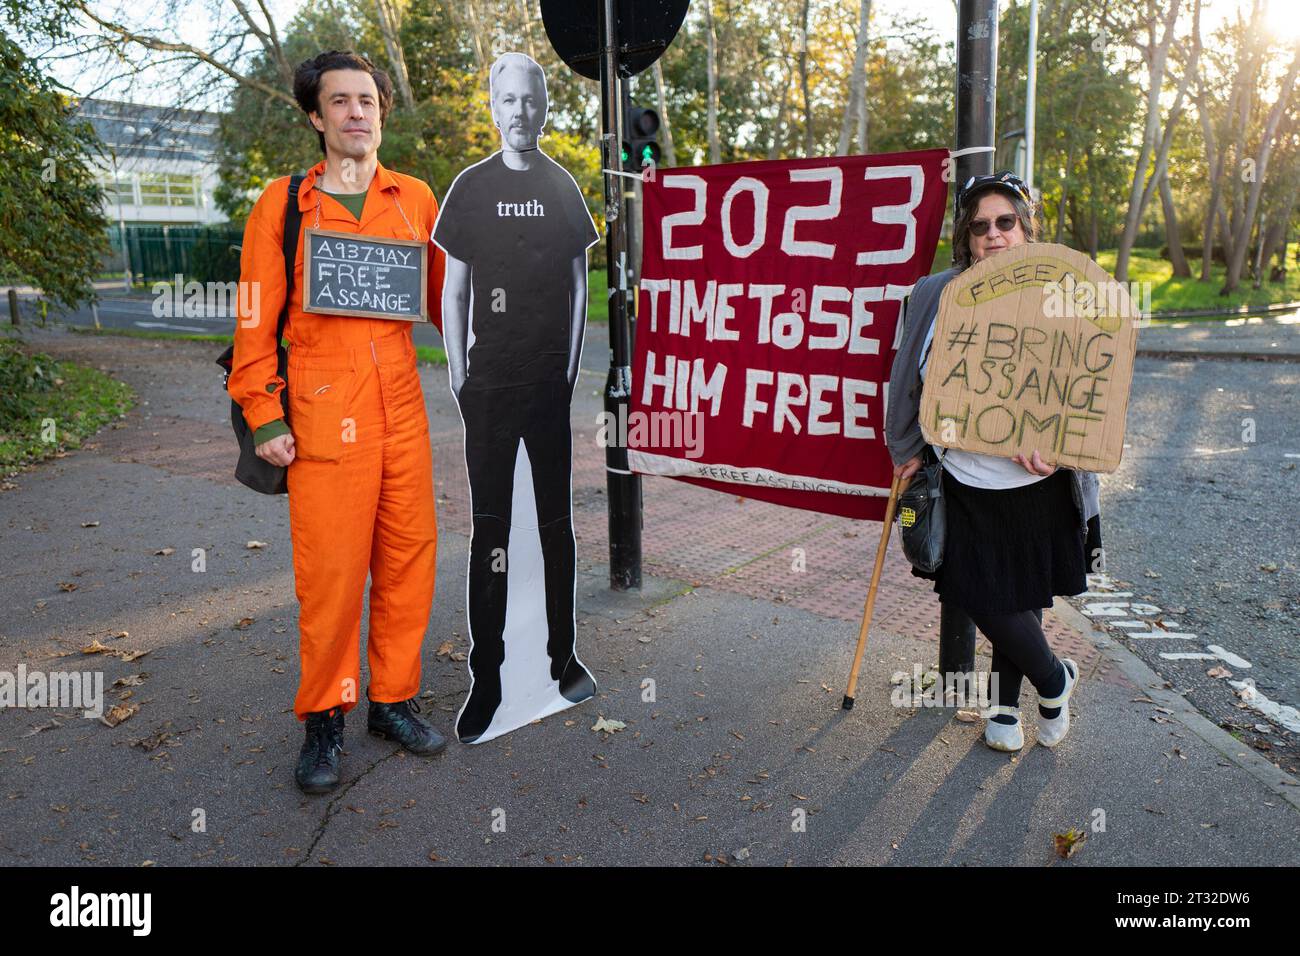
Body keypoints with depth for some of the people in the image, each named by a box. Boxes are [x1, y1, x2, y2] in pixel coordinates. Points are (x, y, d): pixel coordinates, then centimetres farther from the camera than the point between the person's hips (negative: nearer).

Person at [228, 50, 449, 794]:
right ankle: (325, 720, 17)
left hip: (403, 411, 3)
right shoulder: (283, 204, 4)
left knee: (409, 558, 7)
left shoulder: (416, 199, 10)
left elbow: (444, 295, 16)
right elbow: (256, 319, 2)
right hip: (324, 418, -3)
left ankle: (395, 699, 24)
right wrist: (264, 417, -3)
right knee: (330, 571, -1)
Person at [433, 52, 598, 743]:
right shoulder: (471, 187, 4)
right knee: (488, 529, 2)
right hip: (488, 382, -1)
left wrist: (572, 365, 3)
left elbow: (579, 284, 10)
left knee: (557, 521, 9)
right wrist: (457, 370, -2)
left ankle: (563, 657, 23)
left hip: (550, 381, 1)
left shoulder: (563, 187, 8)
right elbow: (453, 290, 5)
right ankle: (485, 679, 10)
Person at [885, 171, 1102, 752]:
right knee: (985, 600, 1)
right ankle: (1055, 680, 30)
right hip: (968, 484, 0)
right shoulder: (937, 296, -2)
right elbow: (911, 379, 7)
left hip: (1038, 485, 0)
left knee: (1021, 596, 12)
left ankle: (1006, 705, 35)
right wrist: (909, 451, 10)